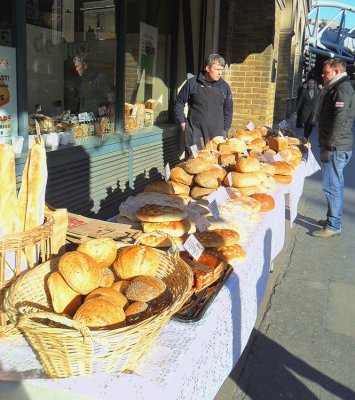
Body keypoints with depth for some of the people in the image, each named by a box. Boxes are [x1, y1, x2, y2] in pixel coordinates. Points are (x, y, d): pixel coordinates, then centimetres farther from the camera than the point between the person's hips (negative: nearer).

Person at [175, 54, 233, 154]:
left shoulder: (224, 86, 7)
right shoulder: (192, 83, -1)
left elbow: (228, 109, 14)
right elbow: (179, 102, 8)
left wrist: (225, 130, 10)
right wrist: (182, 122, 2)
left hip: (217, 132, 2)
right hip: (195, 132, -2)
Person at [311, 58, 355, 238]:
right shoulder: (335, 88, 19)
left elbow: (339, 121, -23)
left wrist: (329, 147, -21)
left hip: (336, 148, -11)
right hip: (337, 147, 11)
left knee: (331, 186, -6)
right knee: (335, 185, 17)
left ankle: (333, 226, 1)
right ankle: (333, 219, 28)